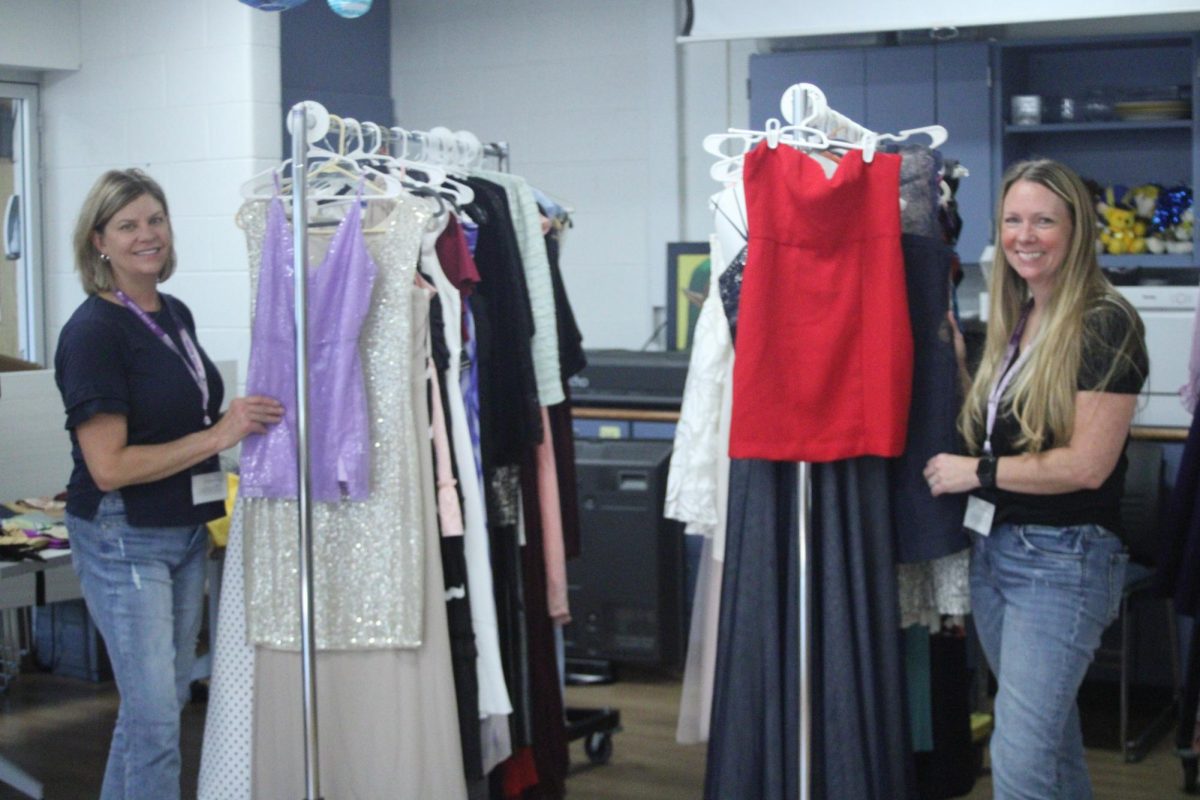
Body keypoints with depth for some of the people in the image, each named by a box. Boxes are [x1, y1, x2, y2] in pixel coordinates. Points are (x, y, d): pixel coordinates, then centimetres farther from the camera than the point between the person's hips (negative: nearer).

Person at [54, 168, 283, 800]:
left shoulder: (176, 314, 9)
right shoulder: (93, 330, -16)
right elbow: (109, 467, -20)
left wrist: (243, 416, 7)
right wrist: (217, 435, -21)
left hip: (187, 532, 8)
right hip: (122, 539, -8)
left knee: (158, 702, 16)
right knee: (155, 719, -6)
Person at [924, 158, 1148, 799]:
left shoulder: (1104, 324, -12)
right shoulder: (1011, 323, 12)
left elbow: (1087, 465, -18)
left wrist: (975, 472, -10)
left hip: (1063, 559, -8)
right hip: (991, 547, 8)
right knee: (1051, 736, 19)